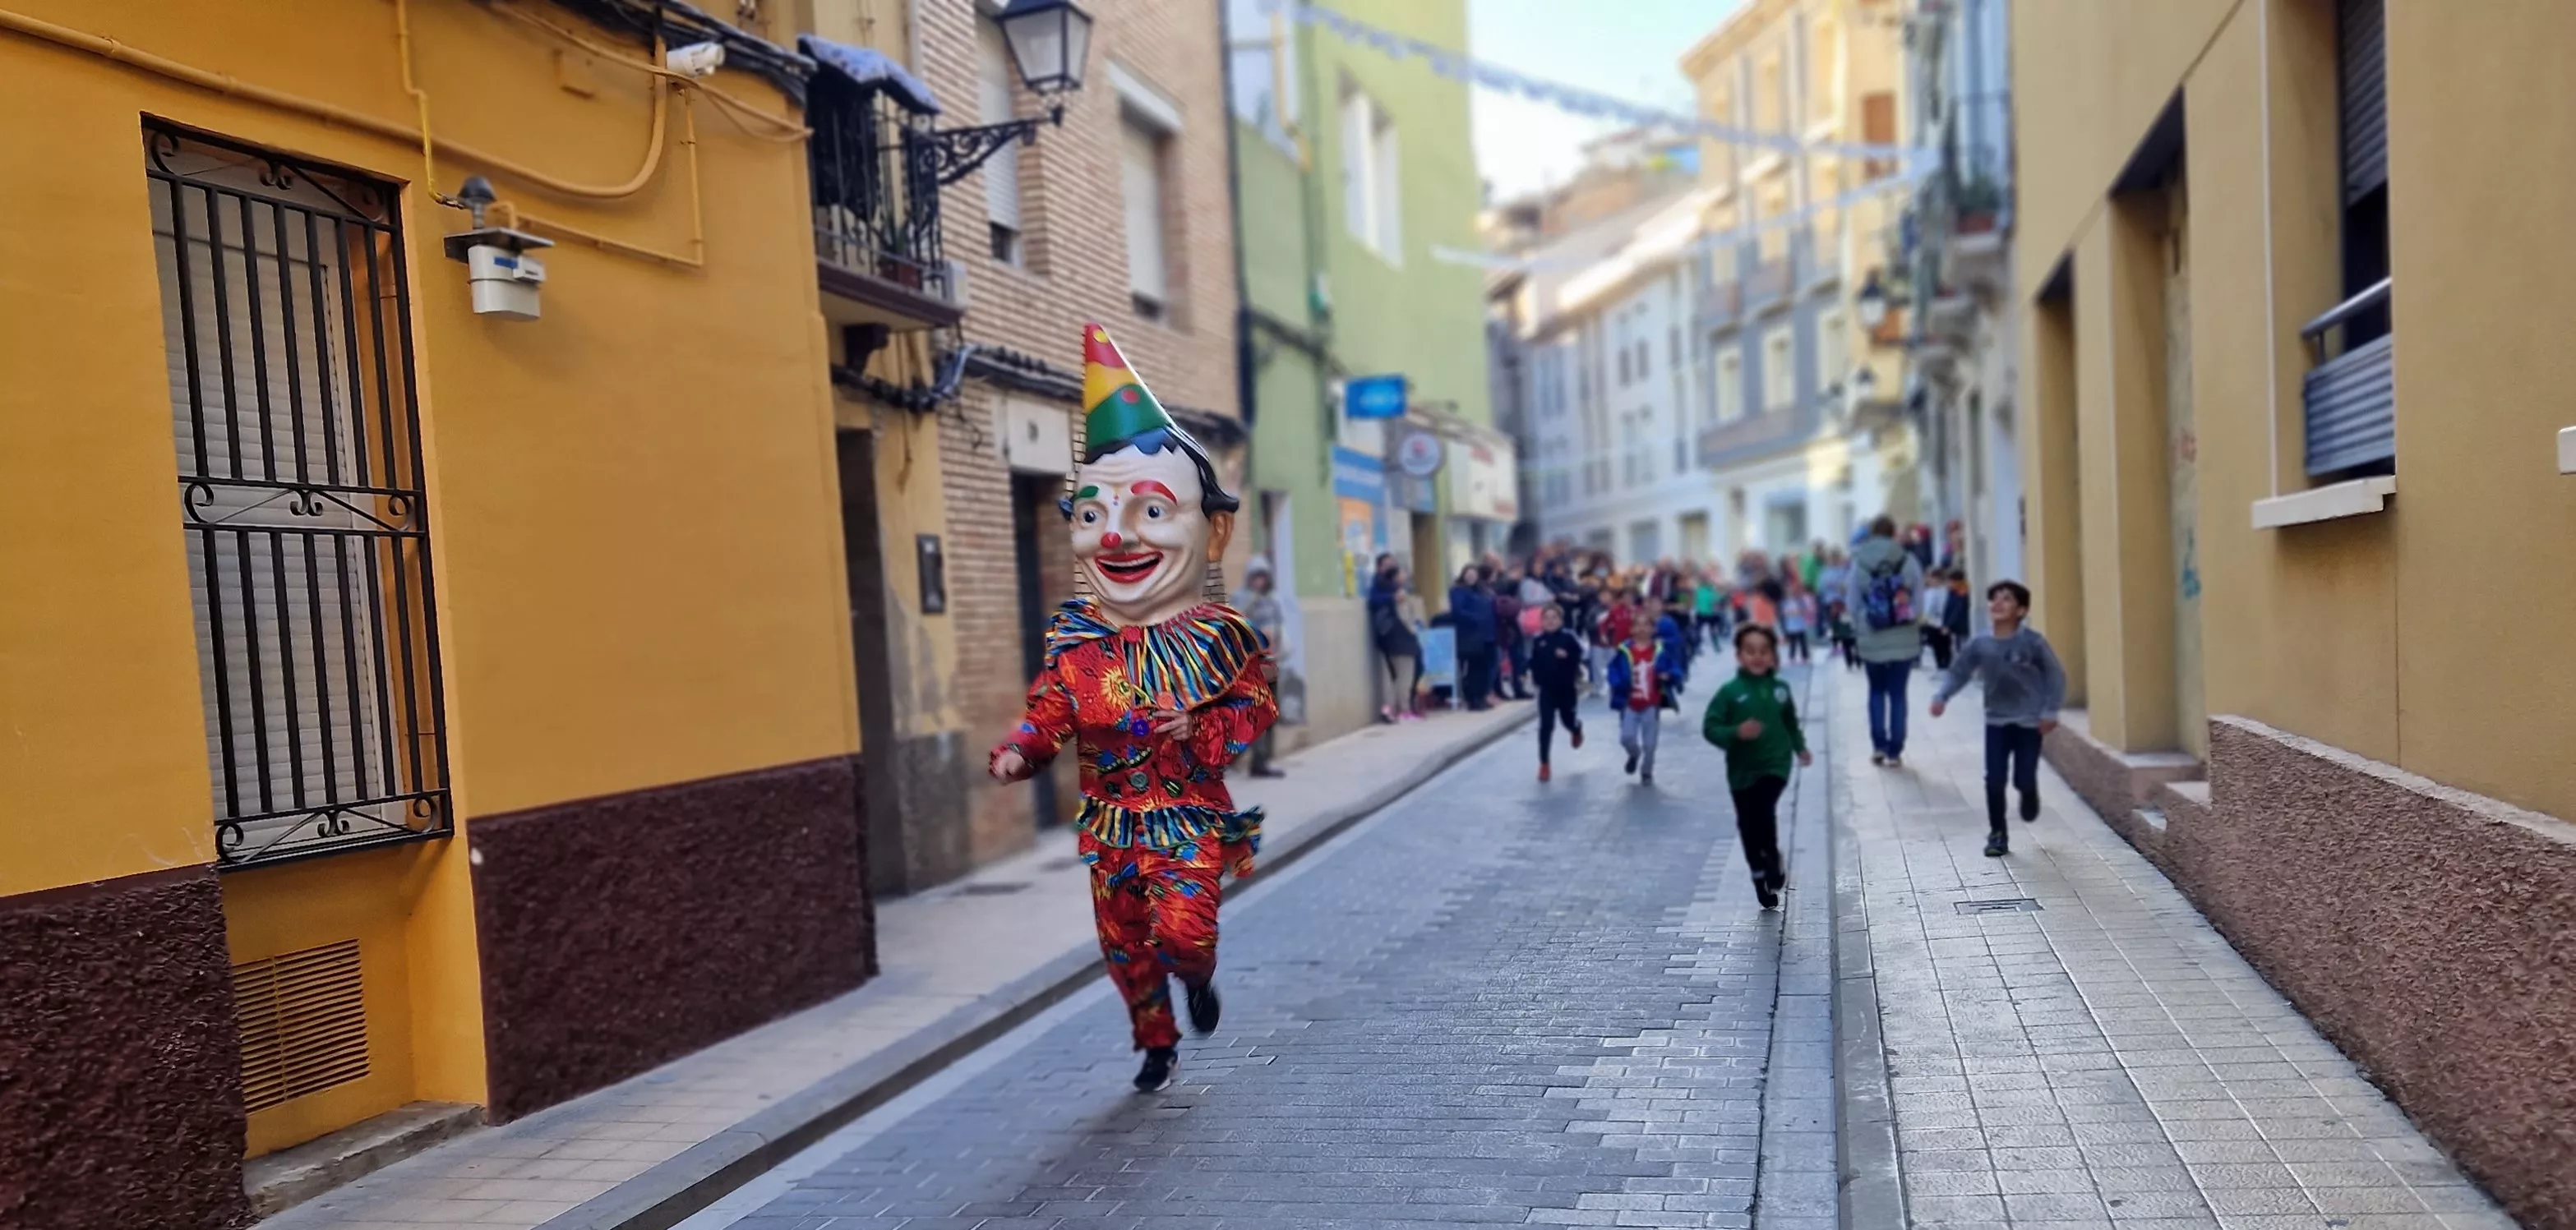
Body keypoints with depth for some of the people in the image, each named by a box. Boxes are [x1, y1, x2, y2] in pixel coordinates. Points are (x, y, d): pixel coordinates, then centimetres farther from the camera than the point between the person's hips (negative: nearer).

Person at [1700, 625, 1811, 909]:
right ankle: (1762, 880, 27)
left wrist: (1800, 747, 20)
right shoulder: (1730, 692, -11)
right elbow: (1709, 728, -12)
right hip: (1742, 770, 0)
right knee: (1748, 825, 8)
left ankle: (1773, 862, 2)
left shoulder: (1780, 689, -1)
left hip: (1775, 765, 0)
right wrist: (1736, 733, -26)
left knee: (1764, 809, -23)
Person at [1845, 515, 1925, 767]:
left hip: (1872, 641, 0)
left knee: (1877, 691, 18)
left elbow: (1853, 605, -4)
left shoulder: (1859, 563, -5)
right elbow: (1920, 602, -3)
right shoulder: (1909, 561, -5)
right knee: (1898, 693, 8)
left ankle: (1879, 745, 11)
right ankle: (1895, 750, 8)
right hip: (1904, 640, 0)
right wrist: (1916, 634, 10)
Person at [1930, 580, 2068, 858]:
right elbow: (1958, 673, 2)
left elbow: (2055, 675, -7)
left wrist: (2050, 711, -12)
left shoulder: (2032, 641, -13)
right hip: (1996, 722, 2)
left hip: (2029, 721, -2)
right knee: (1994, 781, -2)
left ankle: (2029, 795, 39)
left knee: (2024, 779, 1)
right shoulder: (1980, 645, -5)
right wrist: (1941, 697, -15)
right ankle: (1997, 835, 12)